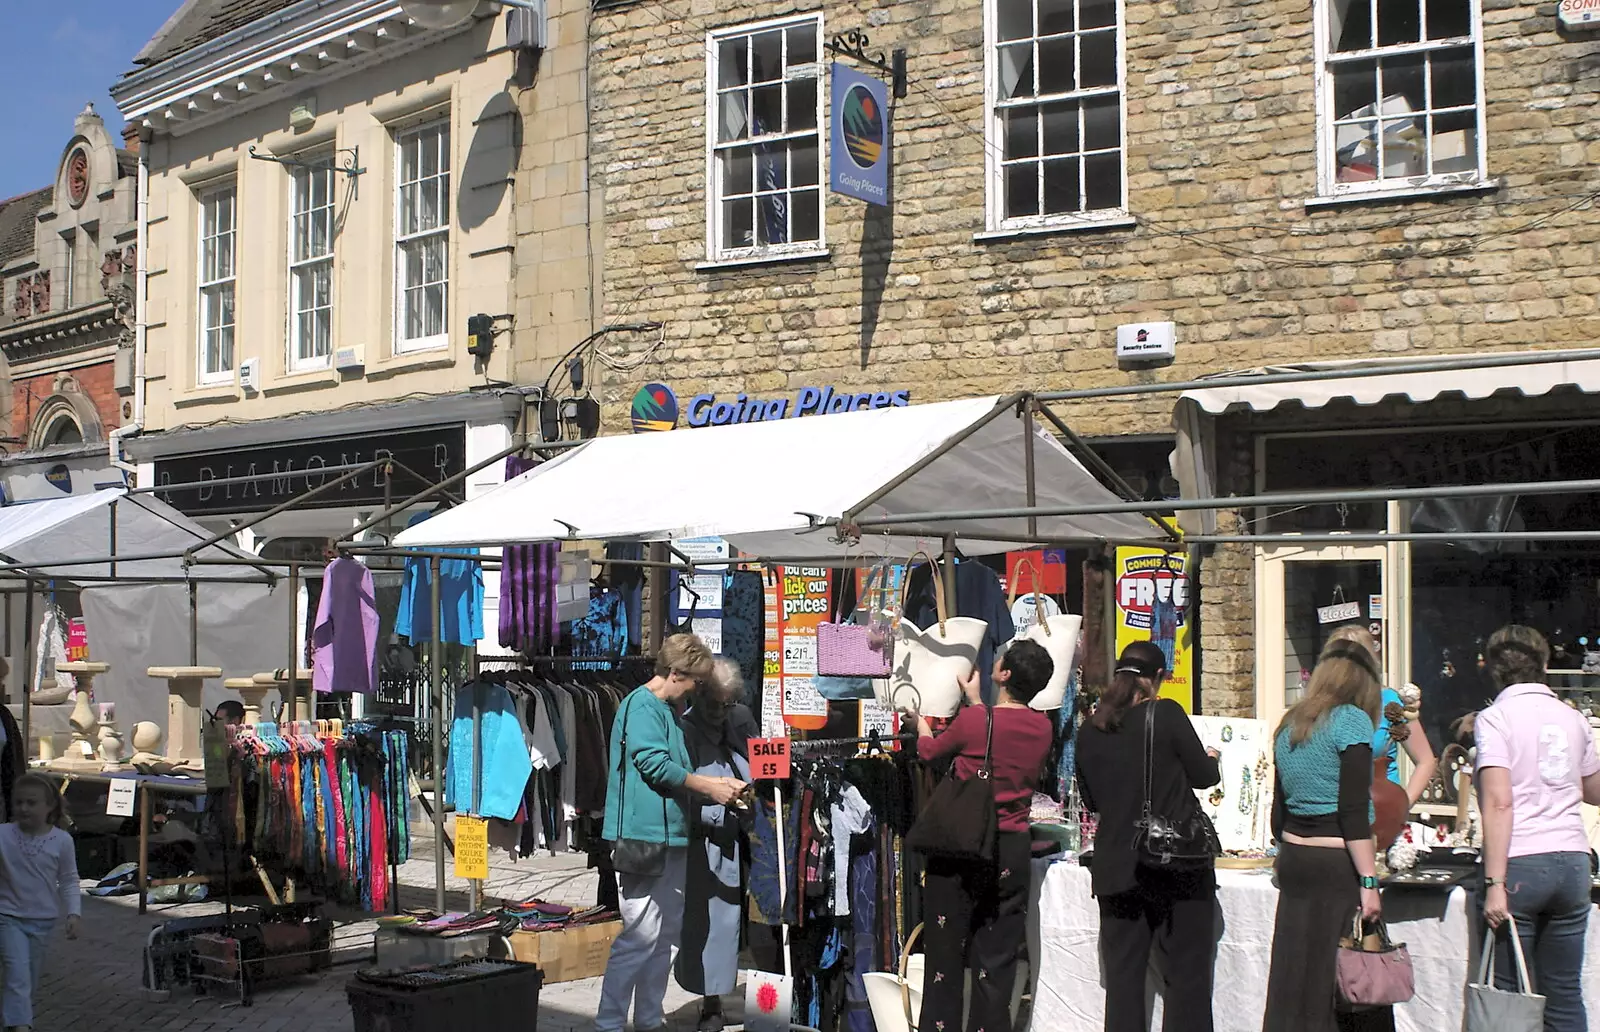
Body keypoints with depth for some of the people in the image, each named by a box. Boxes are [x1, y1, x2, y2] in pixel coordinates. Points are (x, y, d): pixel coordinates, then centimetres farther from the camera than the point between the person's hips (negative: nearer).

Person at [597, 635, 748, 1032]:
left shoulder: (668, 711, 19)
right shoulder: (641, 705, -11)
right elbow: (655, 765, -19)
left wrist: (718, 785, 10)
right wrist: (709, 786, -12)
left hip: (671, 835, 10)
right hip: (643, 834, -10)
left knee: (666, 932, 13)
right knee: (641, 934, -11)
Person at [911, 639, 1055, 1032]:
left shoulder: (973, 721, -16)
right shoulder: (1043, 728, -2)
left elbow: (930, 750, 4)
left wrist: (918, 717, 24)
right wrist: (976, 703, 29)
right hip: (1012, 850, 3)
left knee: (945, 949, 8)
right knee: (996, 957, 9)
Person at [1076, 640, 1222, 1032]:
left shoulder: (1090, 730, 3)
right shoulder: (1167, 713, -10)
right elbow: (1204, 776, -2)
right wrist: (1211, 759, 20)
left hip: (1117, 866, 4)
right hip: (1178, 863, -4)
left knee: (1123, 972, 9)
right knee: (1188, 971, 5)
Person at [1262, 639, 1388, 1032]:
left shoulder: (1290, 724, 14)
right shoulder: (1352, 720, -7)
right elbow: (1353, 811, -14)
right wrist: (1369, 881, -15)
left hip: (1293, 861, 7)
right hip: (1338, 866, -7)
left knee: (1296, 978, 9)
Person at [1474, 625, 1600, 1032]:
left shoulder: (1495, 718, -5)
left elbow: (1499, 803, -14)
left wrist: (1494, 883, -16)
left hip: (1521, 864, -5)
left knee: (1512, 995, 1)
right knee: (1565, 995, 9)